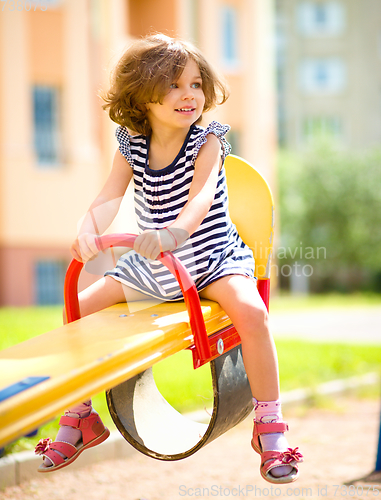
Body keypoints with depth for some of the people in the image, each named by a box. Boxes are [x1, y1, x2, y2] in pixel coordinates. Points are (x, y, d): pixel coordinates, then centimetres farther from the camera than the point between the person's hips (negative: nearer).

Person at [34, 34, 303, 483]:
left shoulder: (207, 141, -13)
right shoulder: (132, 146, -1)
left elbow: (201, 195, -31)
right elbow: (108, 198, -12)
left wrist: (175, 232, -53)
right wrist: (87, 232, -35)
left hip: (210, 257, -4)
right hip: (151, 266, 5)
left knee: (250, 310, -33)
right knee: (79, 307, -2)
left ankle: (269, 426, -18)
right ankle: (80, 418, 16)